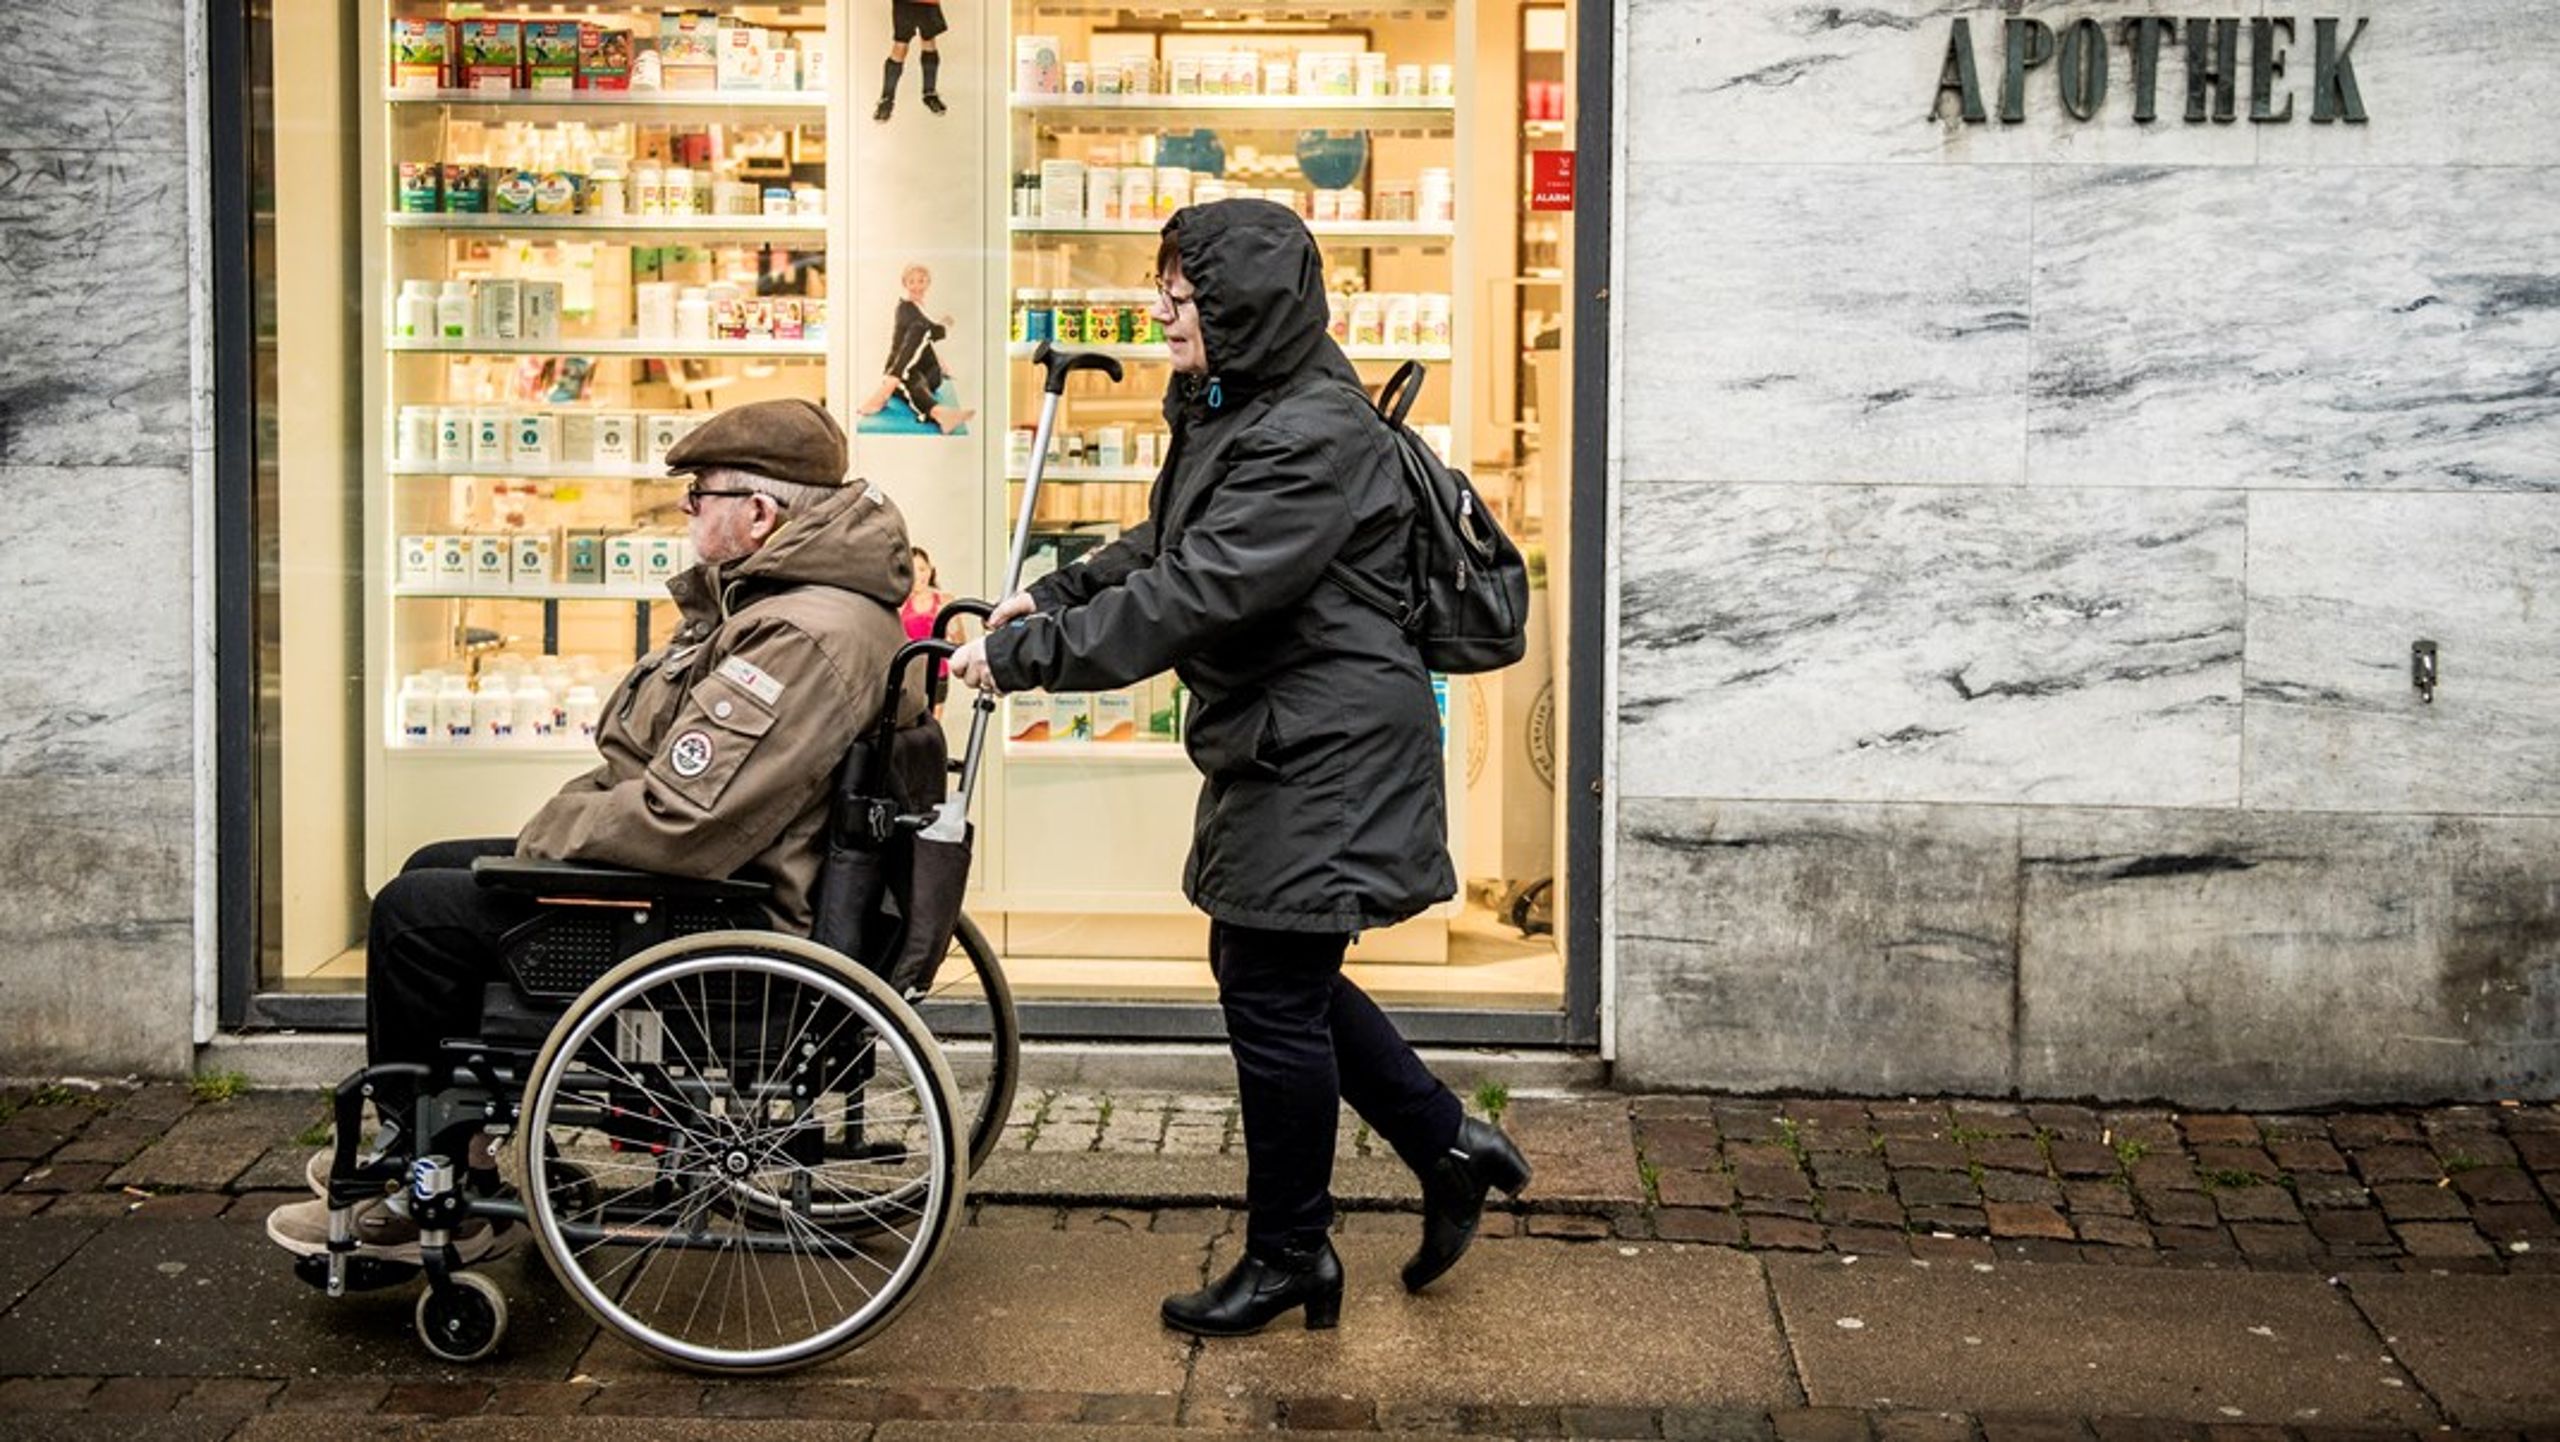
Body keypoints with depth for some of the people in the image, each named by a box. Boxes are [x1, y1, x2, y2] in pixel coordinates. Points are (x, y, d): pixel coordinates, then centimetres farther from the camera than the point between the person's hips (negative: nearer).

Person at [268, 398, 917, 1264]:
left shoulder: (805, 639, -27)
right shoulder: (772, 597, 10)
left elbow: (679, 820, -30)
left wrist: (548, 836, -13)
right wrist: (561, 824, 7)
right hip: (711, 875, 11)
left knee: (415, 915, -9)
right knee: (433, 870, 18)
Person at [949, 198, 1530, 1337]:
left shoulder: (1312, 437, -22)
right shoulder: (1229, 409, 11)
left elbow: (1195, 594, -27)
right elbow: (1164, 546, 20)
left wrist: (1029, 654, -23)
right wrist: (1054, 594, 3)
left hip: (1323, 758, -10)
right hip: (1275, 742, 10)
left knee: (1273, 992, 0)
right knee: (1277, 977, 17)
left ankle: (1289, 1254, 17)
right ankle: (1448, 1146, 31)